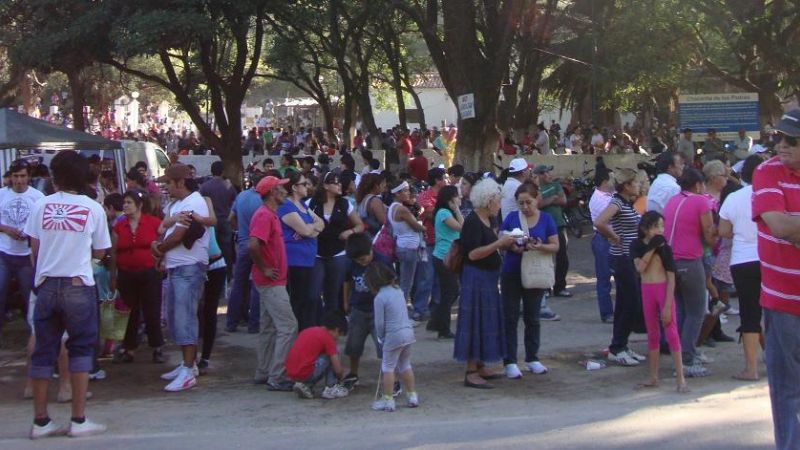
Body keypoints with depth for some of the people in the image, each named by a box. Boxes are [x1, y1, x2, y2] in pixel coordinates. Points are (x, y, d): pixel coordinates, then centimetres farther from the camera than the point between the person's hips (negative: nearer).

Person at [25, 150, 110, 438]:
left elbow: (34, 249, 4)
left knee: (43, 350, 8)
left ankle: (40, 420, 12)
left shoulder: (41, 205, 0)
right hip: (79, 286, -2)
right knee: (81, 349, 6)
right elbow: (99, 252, 3)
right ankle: (79, 420, 3)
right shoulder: (93, 208, -3)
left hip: (46, 285, 2)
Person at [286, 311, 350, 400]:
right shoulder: (328, 338, -2)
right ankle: (331, 388, 8)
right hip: (305, 374, -7)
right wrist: (339, 379, 22)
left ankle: (305, 386, 12)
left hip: (290, 374, 8)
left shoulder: (307, 330, 19)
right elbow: (338, 369, -2)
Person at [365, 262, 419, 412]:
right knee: (405, 365, 20)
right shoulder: (398, 290, 8)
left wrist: (380, 338, 7)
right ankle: (412, 396, 24)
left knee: (388, 367, 5)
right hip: (408, 331, 7)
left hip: (394, 336, -7)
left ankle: (388, 400, 7)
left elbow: (380, 323, -11)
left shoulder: (380, 298, -13)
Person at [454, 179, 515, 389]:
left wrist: (503, 243, 9)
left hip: (487, 279, 10)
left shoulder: (486, 221, 13)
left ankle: (480, 366, 23)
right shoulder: (472, 222, -17)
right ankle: (471, 373, -3)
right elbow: (473, 254, -24)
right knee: (476, 322, -7)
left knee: (485, 322, 14)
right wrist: (499, 243, -23)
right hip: (476, 279, -10)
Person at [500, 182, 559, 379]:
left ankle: (532, 358, 24)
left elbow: (555, 246, -4)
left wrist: (541, 247, -25)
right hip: (511, 274, -1)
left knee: (532, 318, 13)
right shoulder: (511, 218, -1)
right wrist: (511, 246, -20)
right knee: (510, 318, 0)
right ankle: (510, 361, 4)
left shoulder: (546, 219, -1)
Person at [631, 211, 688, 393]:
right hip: (647, 289, 4)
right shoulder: (637, 246, 2)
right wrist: (652, 248, -17)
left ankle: (680, 379, -7)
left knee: (671, 332, -7)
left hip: (663, 289, -4)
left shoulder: (665, 248, -8)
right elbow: (640, 267, -14)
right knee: (652, 333, 12)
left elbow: (671, 278, -10)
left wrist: (667, 306, -16)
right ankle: (653, 377, 20)